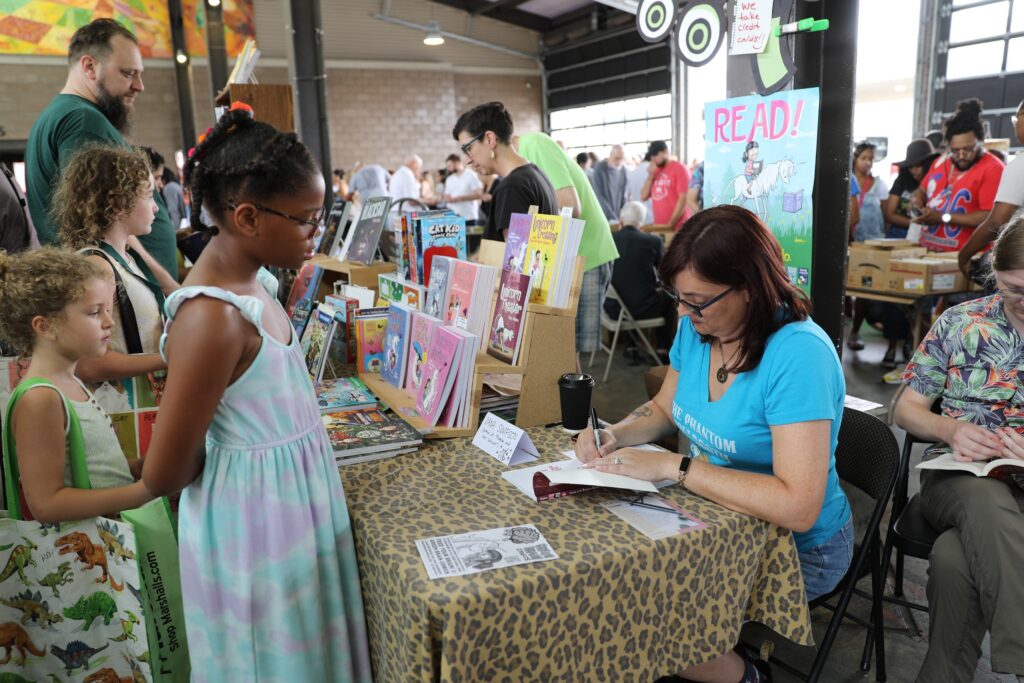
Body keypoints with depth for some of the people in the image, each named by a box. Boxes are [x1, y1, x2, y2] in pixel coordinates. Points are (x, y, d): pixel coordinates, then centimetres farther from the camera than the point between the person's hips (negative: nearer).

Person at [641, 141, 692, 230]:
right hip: (658, 227, 6)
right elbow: (643, 197, 12)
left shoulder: (680, 169, -4)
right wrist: (650, 176, -1)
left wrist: (671, 223, -14)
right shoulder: (655, 171, 15)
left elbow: (683, 198, -11)